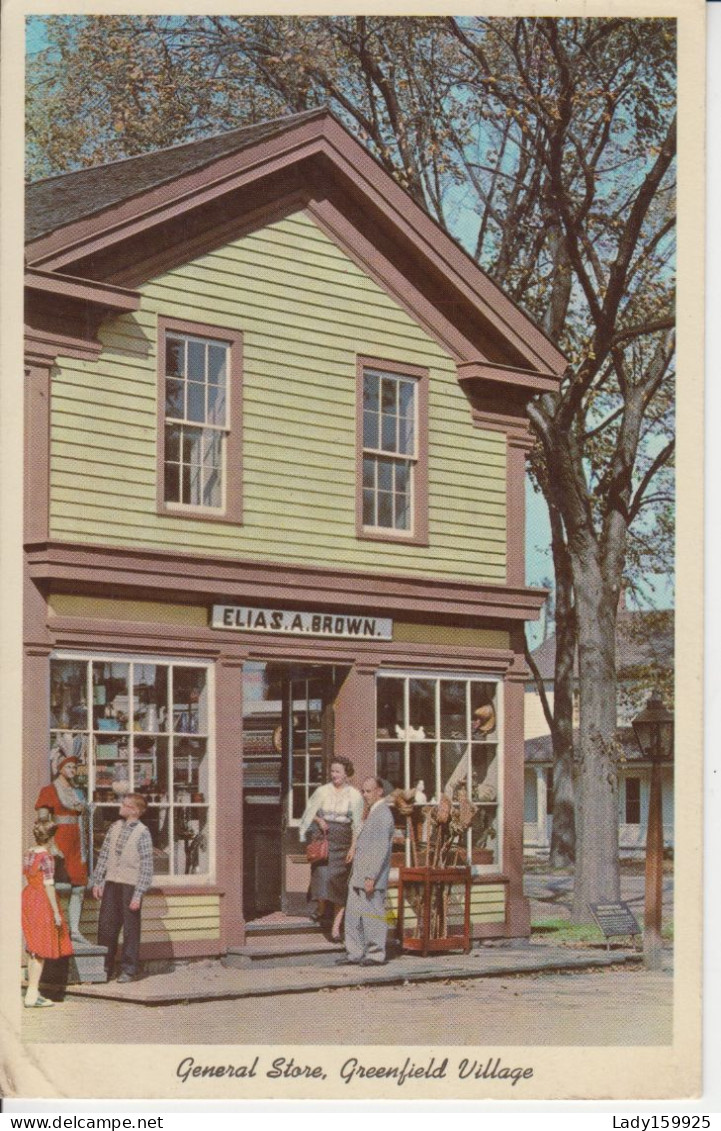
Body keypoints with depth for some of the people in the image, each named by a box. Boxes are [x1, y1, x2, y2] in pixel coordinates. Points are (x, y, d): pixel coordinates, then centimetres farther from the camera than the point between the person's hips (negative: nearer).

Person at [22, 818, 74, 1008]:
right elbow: (48, 885, -18)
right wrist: (56, 912, -14)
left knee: (33, 949, 15)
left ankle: (33, 992, 20)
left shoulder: (28, 854, 7)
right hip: (42, 903, -8)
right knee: (40, 950, -3)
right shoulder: (46, 857, -16)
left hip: (27, 898, 8)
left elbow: (24, 879, 11)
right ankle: (32, 995, -4)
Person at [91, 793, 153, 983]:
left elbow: (146, 867, -11)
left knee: (130, 930, 3)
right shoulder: (114, 828, 8)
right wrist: (97, 882, 9)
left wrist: (138, 895, -14)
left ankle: (128, 970, 13)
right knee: (106, 926, 8)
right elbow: (103, 856, 14)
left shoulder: (142, 833, -9)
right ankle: (105, 968, 19)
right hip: (111, 883, 5)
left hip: (130, 885, -5)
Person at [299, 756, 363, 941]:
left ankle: (336, 926, 0)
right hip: (324, 840, 0)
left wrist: (353, 847, -6)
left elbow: (357, 825, 2)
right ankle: (320, 906, 10)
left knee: (340, 883, -3)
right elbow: (309, 813, 9)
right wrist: (319, 820, -11)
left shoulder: (354, 796, 2)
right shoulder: (322, 792, 4)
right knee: (323, 874, -18)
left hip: (343, 842, 0)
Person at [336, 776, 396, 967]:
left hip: (371, 877, -10)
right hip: (359, 876, 10)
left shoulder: (383, 815, -14)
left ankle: (376, 955, 5)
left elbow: (382, 849, -20)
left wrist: (371, 877, -23)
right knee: (353, 915, 9)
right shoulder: (373, 813, 18)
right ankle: (355, 954, 14)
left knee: (372, 916, -3)